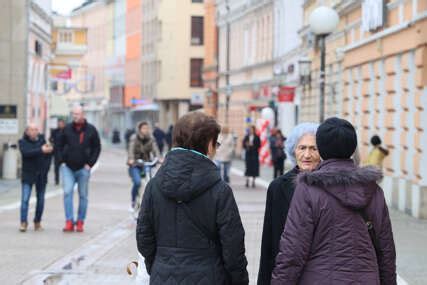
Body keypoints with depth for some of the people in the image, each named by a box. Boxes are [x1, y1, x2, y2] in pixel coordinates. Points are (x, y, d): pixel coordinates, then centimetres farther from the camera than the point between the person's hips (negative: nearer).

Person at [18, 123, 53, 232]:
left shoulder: (41, 139, 5)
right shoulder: (23, 142, -4)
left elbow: (48, 154, 9)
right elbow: (26, 153, -23)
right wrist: (41, 150, -32)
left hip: (41, 175, 3)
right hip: (28, 175, -3)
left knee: (40, 199, 6)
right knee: (25, 199, -11)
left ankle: (37, 222, 16)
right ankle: (23, 222, -9)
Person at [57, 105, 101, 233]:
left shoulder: (91, 130, -1)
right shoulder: (67, 129, 3)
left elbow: (97, 148, 4)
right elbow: (60, 146, 13)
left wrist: (90, 164, -4)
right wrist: (62, 161, 3)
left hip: (83, 168, 0)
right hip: (68, 167, 1)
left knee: (83, 195, 6)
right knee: (67, 192, -11)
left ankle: (80, 222, 14)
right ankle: (69, 221, -10)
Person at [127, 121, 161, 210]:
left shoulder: (150, 139, 3)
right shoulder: (134, 138, -5)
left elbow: (155, 149, -10)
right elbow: (131, 150, -19)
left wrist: (159, 159, -29)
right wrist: (131, 159, -38)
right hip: (135, 165, -3)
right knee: (137, 182, -22)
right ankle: (133, 201, 1)